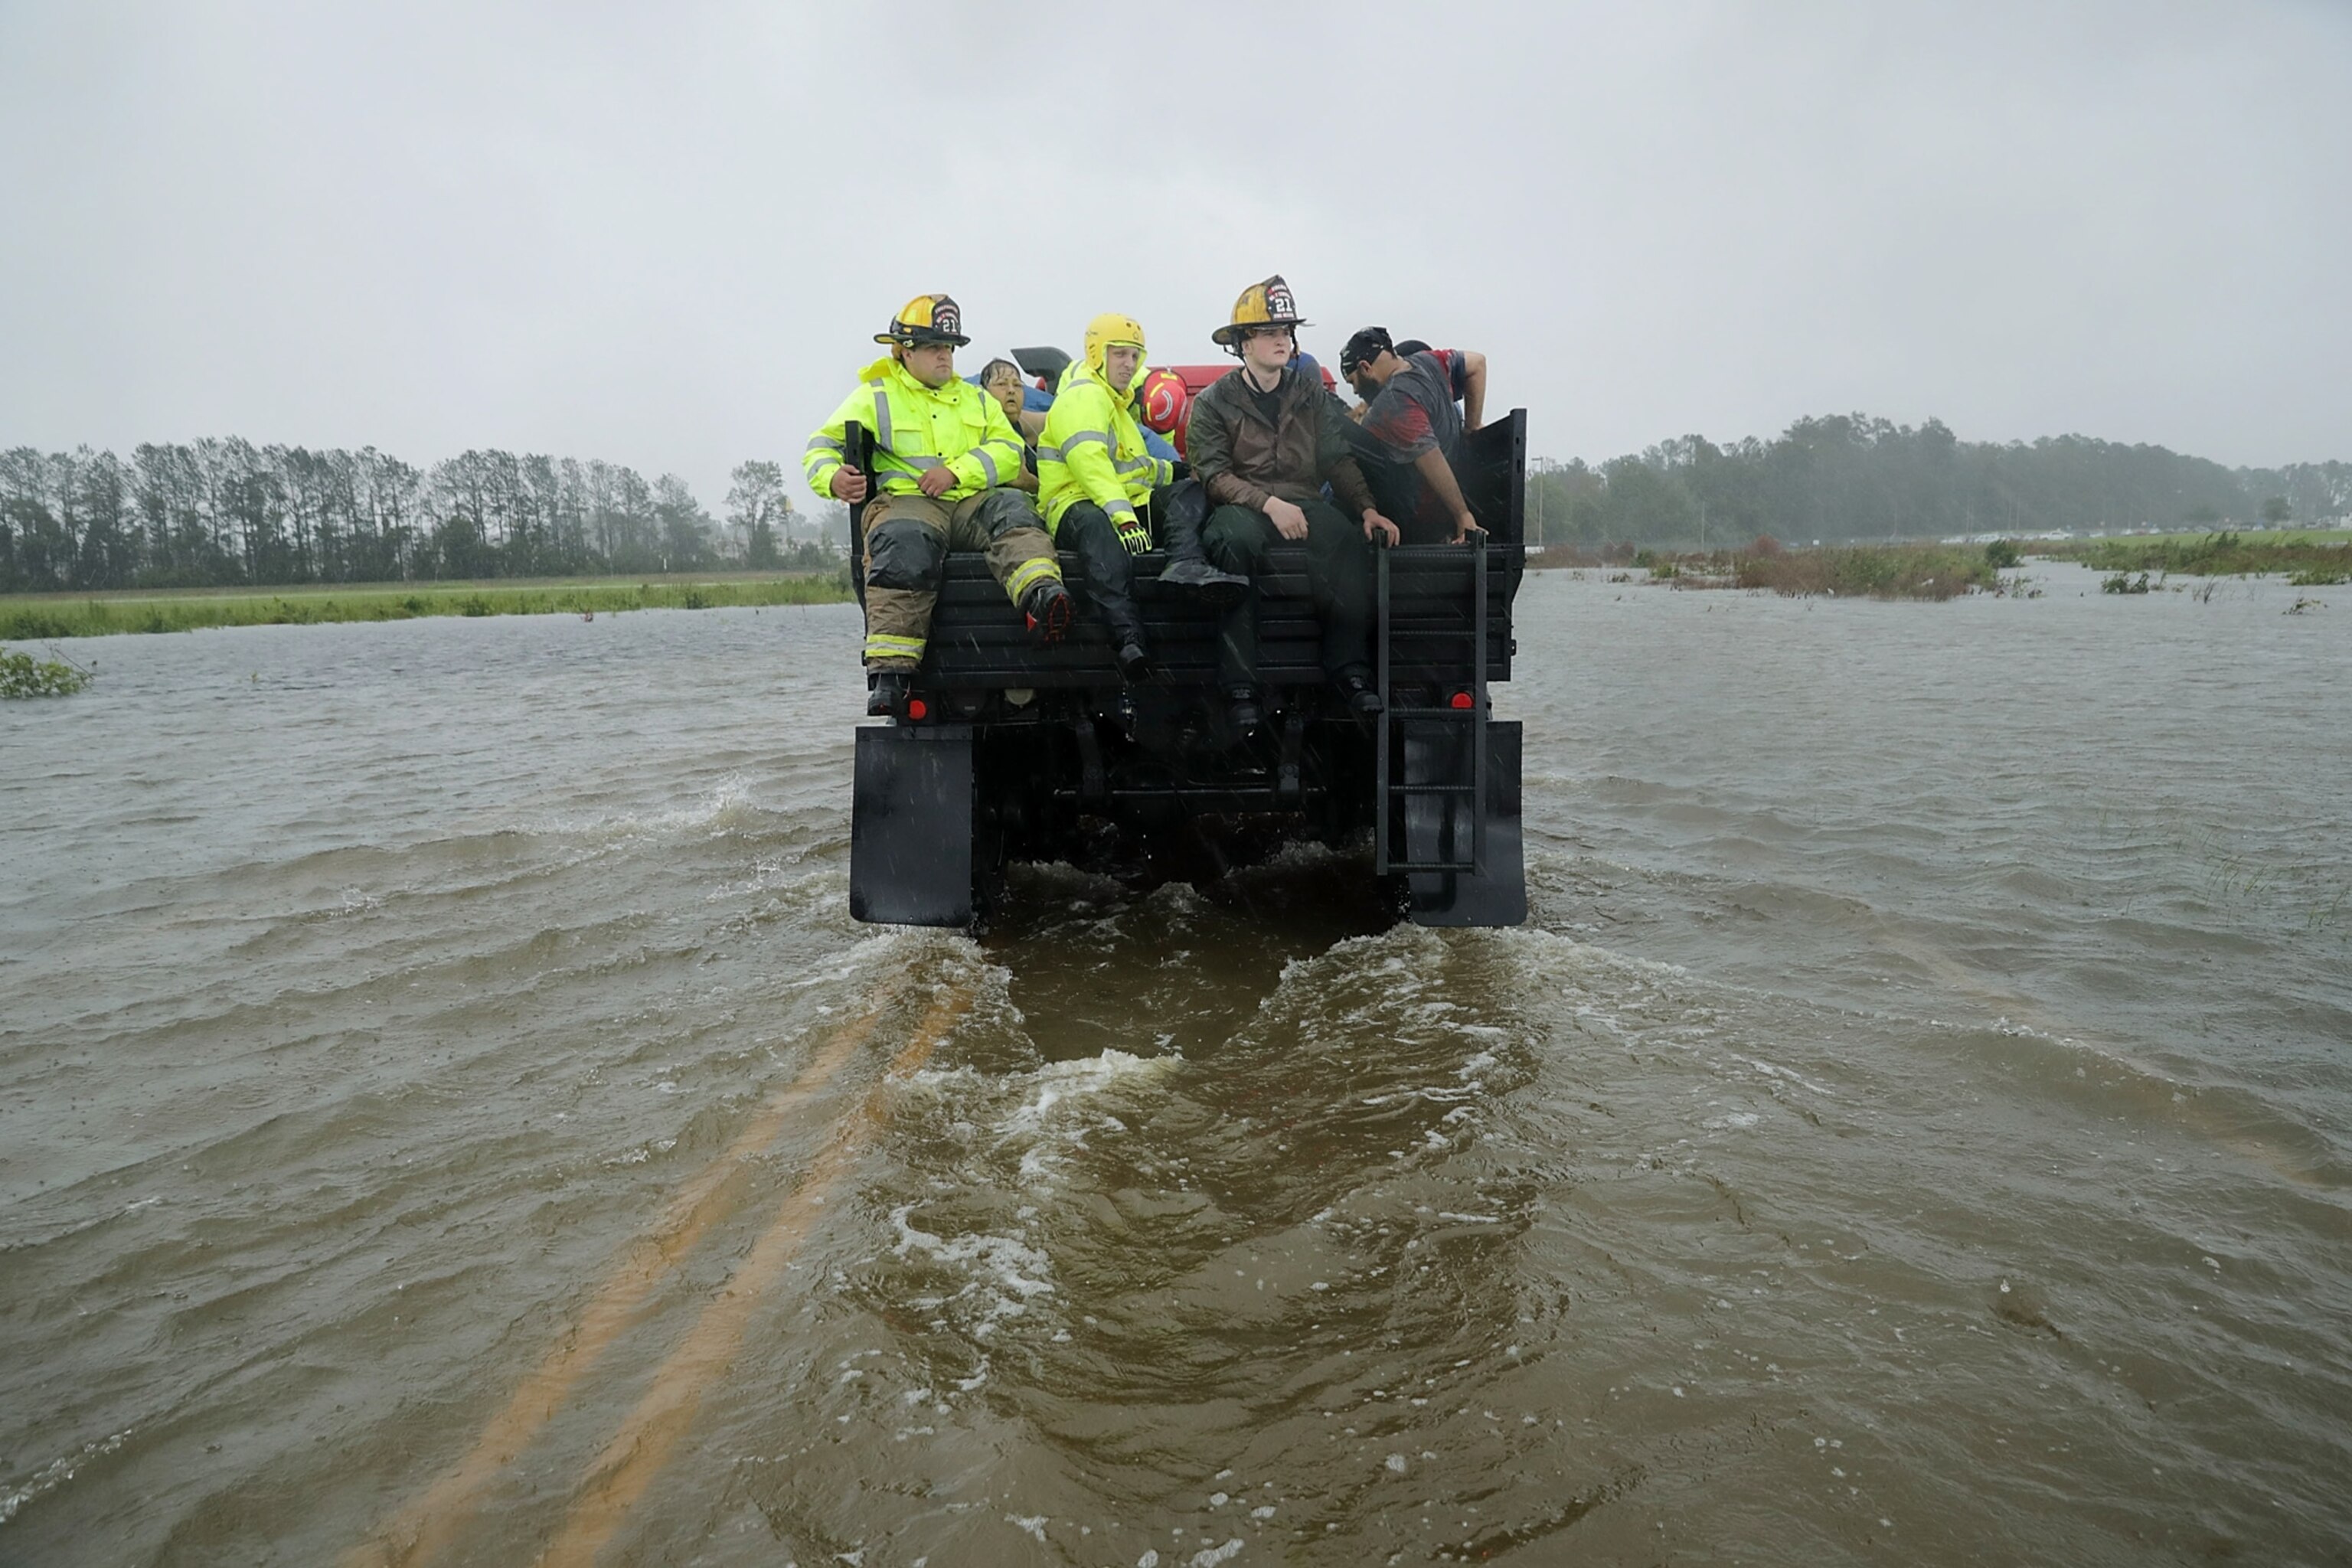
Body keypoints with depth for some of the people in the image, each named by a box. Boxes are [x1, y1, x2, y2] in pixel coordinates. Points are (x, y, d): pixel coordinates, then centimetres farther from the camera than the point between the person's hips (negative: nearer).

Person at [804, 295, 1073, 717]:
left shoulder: (975, 399, 27)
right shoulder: (875, 396, 18)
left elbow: (1009, 449, 12)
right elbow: (822, 447, 14)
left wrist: (956, 470, -7)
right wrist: (833, 478, -12)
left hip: (970, 502, 3)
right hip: (905, 500, -3)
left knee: (1012, 508, -30)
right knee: (905, 548, -37)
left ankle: (1041, 595, -58)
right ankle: (889, 671, -44)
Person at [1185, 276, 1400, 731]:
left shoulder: (1312, 394, 18)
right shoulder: (1213, 402, 8)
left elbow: (1339, 459, 10)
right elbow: (1214, 475, -3)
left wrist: (1368, 508, -8)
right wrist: (1269, 504, -18)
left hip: (1306, 504, 2)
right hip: (1242, 507, -2)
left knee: (1349, 543, -33)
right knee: (1234, 539, -39)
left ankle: (1350, 669, -30)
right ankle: (1239, 686, -38)